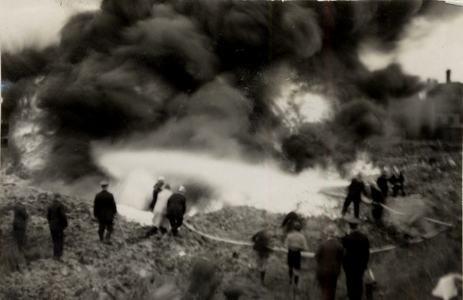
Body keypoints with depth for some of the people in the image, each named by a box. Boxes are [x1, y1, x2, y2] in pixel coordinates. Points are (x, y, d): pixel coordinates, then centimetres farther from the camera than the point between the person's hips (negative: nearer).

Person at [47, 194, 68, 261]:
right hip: (59, 226, -6)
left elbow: (48, 216, 12)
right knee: (60, 241, 1)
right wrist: (65, 224, -7)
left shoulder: (50, 206, 7)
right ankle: (58, 256, -2)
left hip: (52, 227, 6)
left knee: (55, 241, 15)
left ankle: (55, 255, 19)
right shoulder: (60, 205, -14)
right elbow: (63, 216, -18)